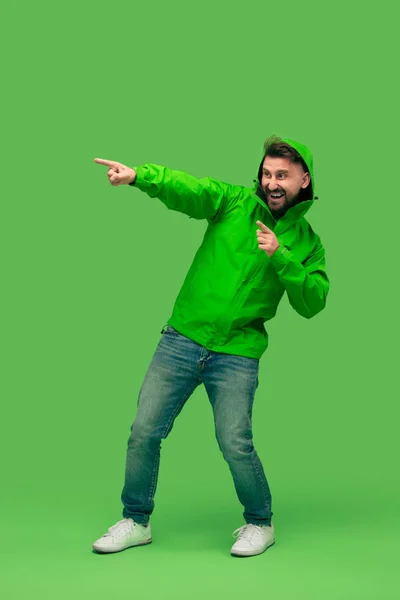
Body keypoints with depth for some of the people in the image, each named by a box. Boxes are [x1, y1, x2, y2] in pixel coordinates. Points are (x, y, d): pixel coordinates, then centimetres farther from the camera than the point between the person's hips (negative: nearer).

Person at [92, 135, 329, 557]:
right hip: (182, 338, 1)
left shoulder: (306, 241, 4)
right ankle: (135, 522, 21)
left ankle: (260, 524, 20)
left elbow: (312, 303, -5)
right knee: (144, 431, 2)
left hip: (237, 354, -1)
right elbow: (186, 189, -17)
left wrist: (281, 258, -18)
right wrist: (138, 175, -36)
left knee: (235, 443, -7)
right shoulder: (234, 202, 1)